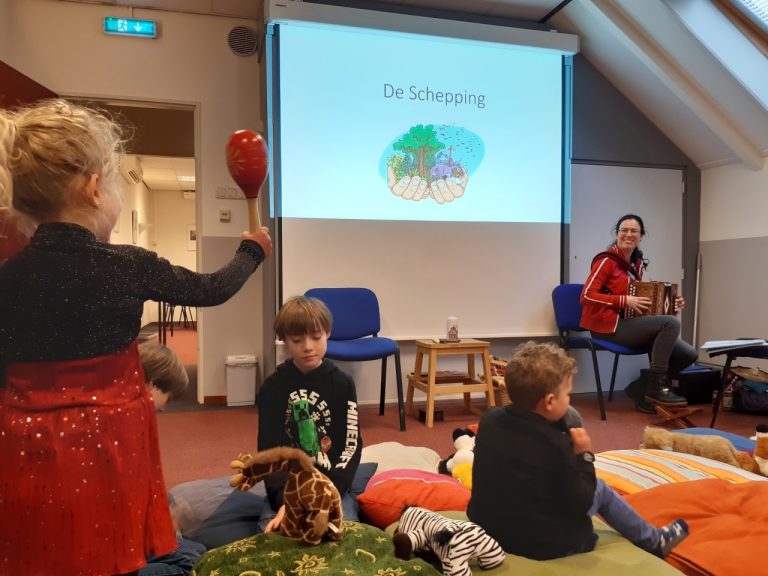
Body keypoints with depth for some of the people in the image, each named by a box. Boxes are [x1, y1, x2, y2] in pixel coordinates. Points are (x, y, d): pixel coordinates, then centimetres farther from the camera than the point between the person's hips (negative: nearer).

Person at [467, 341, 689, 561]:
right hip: (547, 545, -5)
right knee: (600, 489, 15)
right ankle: (654, 542, 36)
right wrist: (584, 456, -5)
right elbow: (580, 503, -13)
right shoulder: (556, 444, -23)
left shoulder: (489, 419, -8)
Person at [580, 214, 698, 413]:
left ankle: (641, 389, 9)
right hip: (609, 325, -8)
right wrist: (625, 301, -21)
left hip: (629, 323, 8)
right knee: (671, 322, -24)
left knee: (688, 354, -4)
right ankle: (656, 387, -15)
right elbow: (586, 295, -17)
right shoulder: (607, 260, -9)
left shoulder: (637, 263, 15)